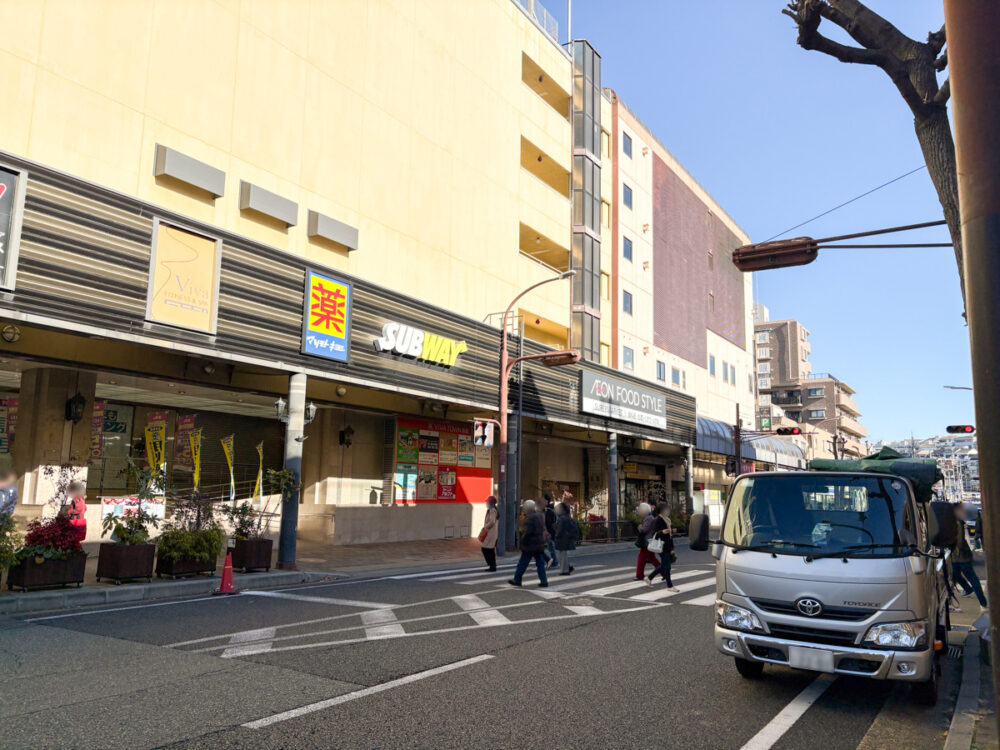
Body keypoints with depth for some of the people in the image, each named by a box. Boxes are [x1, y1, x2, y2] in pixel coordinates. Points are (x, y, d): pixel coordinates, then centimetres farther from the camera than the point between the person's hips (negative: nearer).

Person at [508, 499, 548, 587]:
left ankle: (517, 580, 13)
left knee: (522, 563, 4)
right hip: (540, 545, 8)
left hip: (530, 545, -8)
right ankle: (543, 581, 7)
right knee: (540, 563, 9)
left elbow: (527, 531, -22)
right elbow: (543, 529, 16)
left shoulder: (529, 518, -18)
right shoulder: (539, 516, 10)